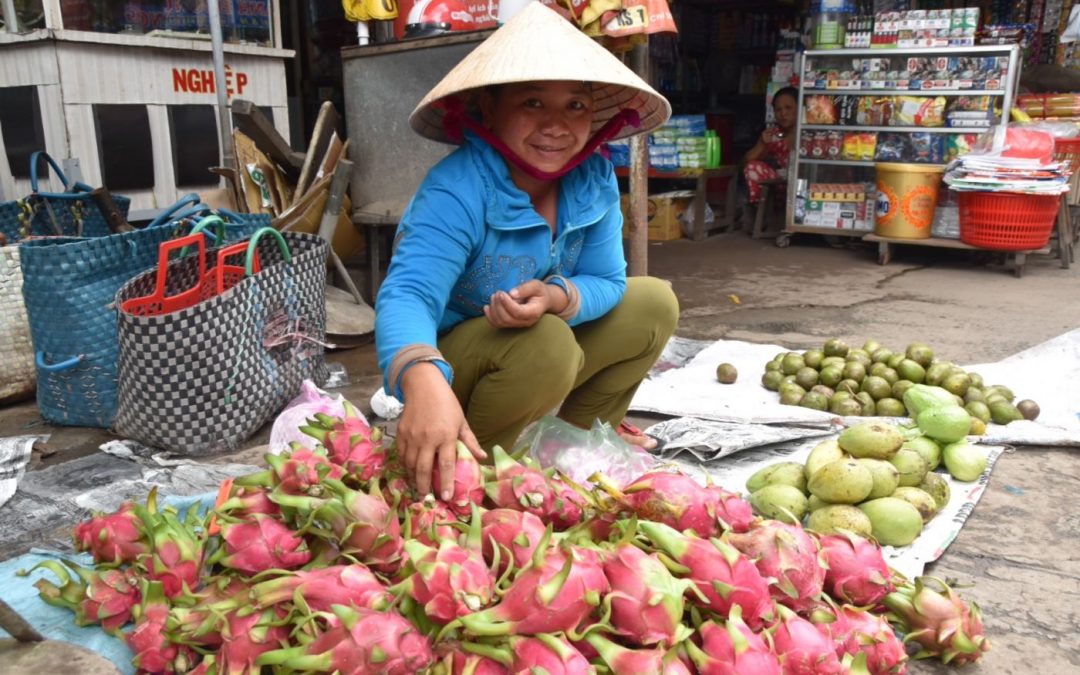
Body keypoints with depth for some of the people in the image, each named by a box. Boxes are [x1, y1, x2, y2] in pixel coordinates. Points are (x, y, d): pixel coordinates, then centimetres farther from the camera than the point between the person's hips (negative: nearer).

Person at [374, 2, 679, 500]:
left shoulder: (595, 179, -11)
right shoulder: (457, 191, -30)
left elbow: (606, 281, -10)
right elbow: (407, 295, -42)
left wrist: (556, 297, -34)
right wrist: (424, 385, -64)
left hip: (534, 348, 7)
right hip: (446, 363, -6)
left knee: (654, 305, -1)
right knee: (545, 343, -35)